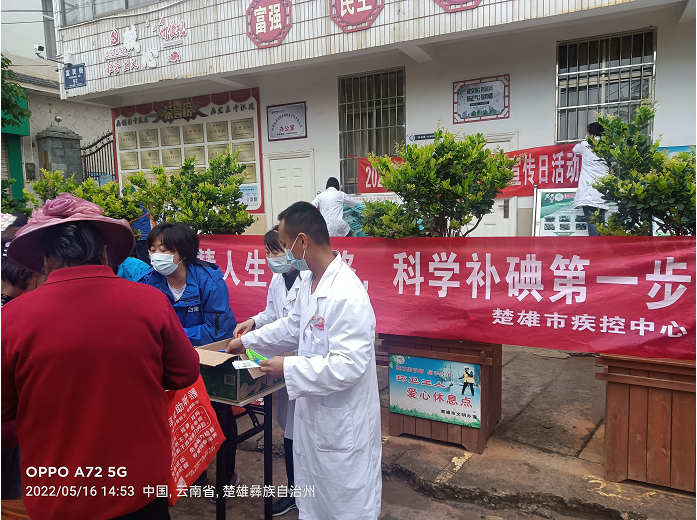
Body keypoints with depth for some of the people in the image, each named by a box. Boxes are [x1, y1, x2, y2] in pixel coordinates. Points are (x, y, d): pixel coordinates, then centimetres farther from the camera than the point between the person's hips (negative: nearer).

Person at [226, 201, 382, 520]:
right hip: (314, 411, 9)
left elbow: (348, 365, -31)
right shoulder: (310, 283, 4)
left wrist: (289, 367, -23)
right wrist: (247, 341, 23)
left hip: (342, 420, -9)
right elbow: (292, 326, 20)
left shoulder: (347, 295, -28)